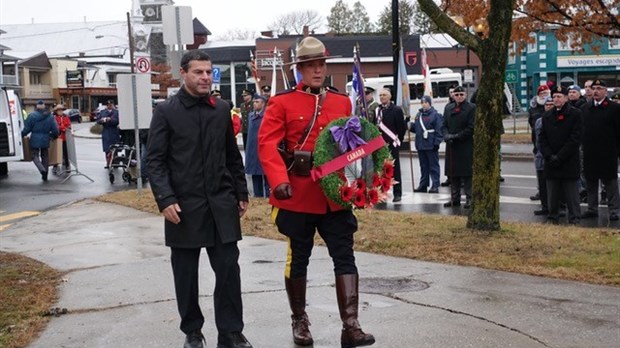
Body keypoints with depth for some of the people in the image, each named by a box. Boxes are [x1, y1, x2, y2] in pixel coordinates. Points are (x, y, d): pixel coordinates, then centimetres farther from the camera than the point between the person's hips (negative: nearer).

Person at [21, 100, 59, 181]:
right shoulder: (50, 117, 1)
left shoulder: (32, 116, -9)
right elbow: (55, 129, 2)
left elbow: (26, 128, -8)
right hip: (45, 140, 3)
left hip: (35, 140, -3)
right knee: (45, 156, 15)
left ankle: (42, 169, -21)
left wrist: (21, 135, 8)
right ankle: (45, 175, 16)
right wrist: (53, 136, 22)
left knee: (35, 155, 5)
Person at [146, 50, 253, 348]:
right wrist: (165, 200, -14)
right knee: (186, 275, 8)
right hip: (184, 206, -2)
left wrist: (241, 194, 12)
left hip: (222, 205, 2)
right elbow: (156, 161, -4)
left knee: (229, 270, 0)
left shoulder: (222, 109, 9)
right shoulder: (165, 111, -1)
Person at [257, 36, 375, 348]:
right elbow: (267, 143, -11)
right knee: (298, 259, 10)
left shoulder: (342, 102, 9)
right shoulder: (282, 102, -3)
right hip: (297, 196, -3)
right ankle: (299, 322, 27)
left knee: (345, 257, -2)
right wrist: (279, 180, -25)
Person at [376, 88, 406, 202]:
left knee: (395, 169, 1)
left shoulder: (396, 110, -3)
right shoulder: (377, 110, 10)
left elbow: (402, 127, -4)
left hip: (392, 144, -4)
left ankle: (397, 194, 6)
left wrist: (397, 140, -2)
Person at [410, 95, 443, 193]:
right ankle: (423, 185, 21)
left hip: (431, 145, -7)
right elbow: (416, 127, 18)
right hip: (420, 145, 7)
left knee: (433, 166, 0)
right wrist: (410, 126, -2)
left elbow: (439, 130, -11)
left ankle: (435, 186, 4)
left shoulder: (435, 115, -8)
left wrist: (436, 143, -16)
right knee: (423, 166, 14)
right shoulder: (419, 114, 12)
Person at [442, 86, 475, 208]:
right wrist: (446, 136, -8)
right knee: (453, 173, 8)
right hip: (451, 146, 5)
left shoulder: (471, 108, -3)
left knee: (467, 173, -4)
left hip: (466, 146, -5)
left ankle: (469, 198, 2)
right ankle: (455, 198, 16)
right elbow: (444, 125, 12)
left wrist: (457, 136, -14)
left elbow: (471, 128, -8)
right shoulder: (448, 108, 13)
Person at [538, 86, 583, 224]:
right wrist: (549, 156, -6)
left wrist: (560, 157, -13)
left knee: (571, 196, 0)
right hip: (551, 164, 4)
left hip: (569, 163, -4)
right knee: (552, 196, 8)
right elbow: (542, 138, 9)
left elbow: (575, 139, -9)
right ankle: (552, 219, 16)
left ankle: (574, 221, 6)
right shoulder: (547, 116, 13)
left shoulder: (576, 114, -2)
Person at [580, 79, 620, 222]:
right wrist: (583, 145, 4)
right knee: (590, 181, 11)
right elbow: (580, 129, 11)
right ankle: (592, 208, 20)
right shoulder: (584, 108, 9)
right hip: (589, 153, 4)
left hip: (608, 154, -4)